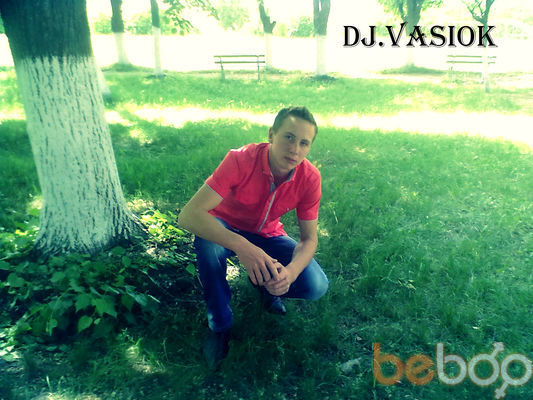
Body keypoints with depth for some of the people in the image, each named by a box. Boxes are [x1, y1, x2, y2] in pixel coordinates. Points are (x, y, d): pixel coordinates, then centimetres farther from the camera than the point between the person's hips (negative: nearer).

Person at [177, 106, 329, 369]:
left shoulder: (309, 178, -22)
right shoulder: (240, 160, -32)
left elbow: (309, 238, -15)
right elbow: (188, 215, -40)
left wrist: (290, 272, -38)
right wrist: (240, 246, -55)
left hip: (267, 236, 2)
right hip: (226, 229, -2)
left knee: (316, 286, -20)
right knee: (206, 241, -39)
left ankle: (264, 283, 13)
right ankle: (219, 324, -14)